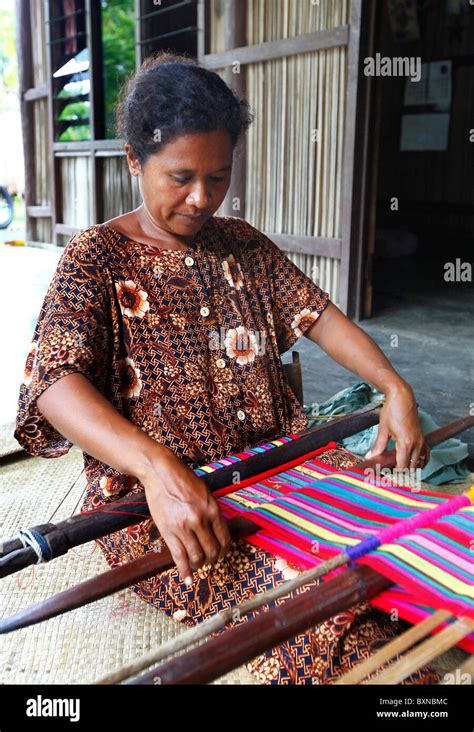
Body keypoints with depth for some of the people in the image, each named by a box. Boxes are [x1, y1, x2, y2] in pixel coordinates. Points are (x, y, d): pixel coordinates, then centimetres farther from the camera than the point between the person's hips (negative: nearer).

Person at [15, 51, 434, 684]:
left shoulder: (244, 246, 13)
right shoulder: (97, 258, -6)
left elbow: (317, 314, 8)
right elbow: (54, 382, -21)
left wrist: (395, 389, -9)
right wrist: (158, 466, -38)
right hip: (152, 499, -5)